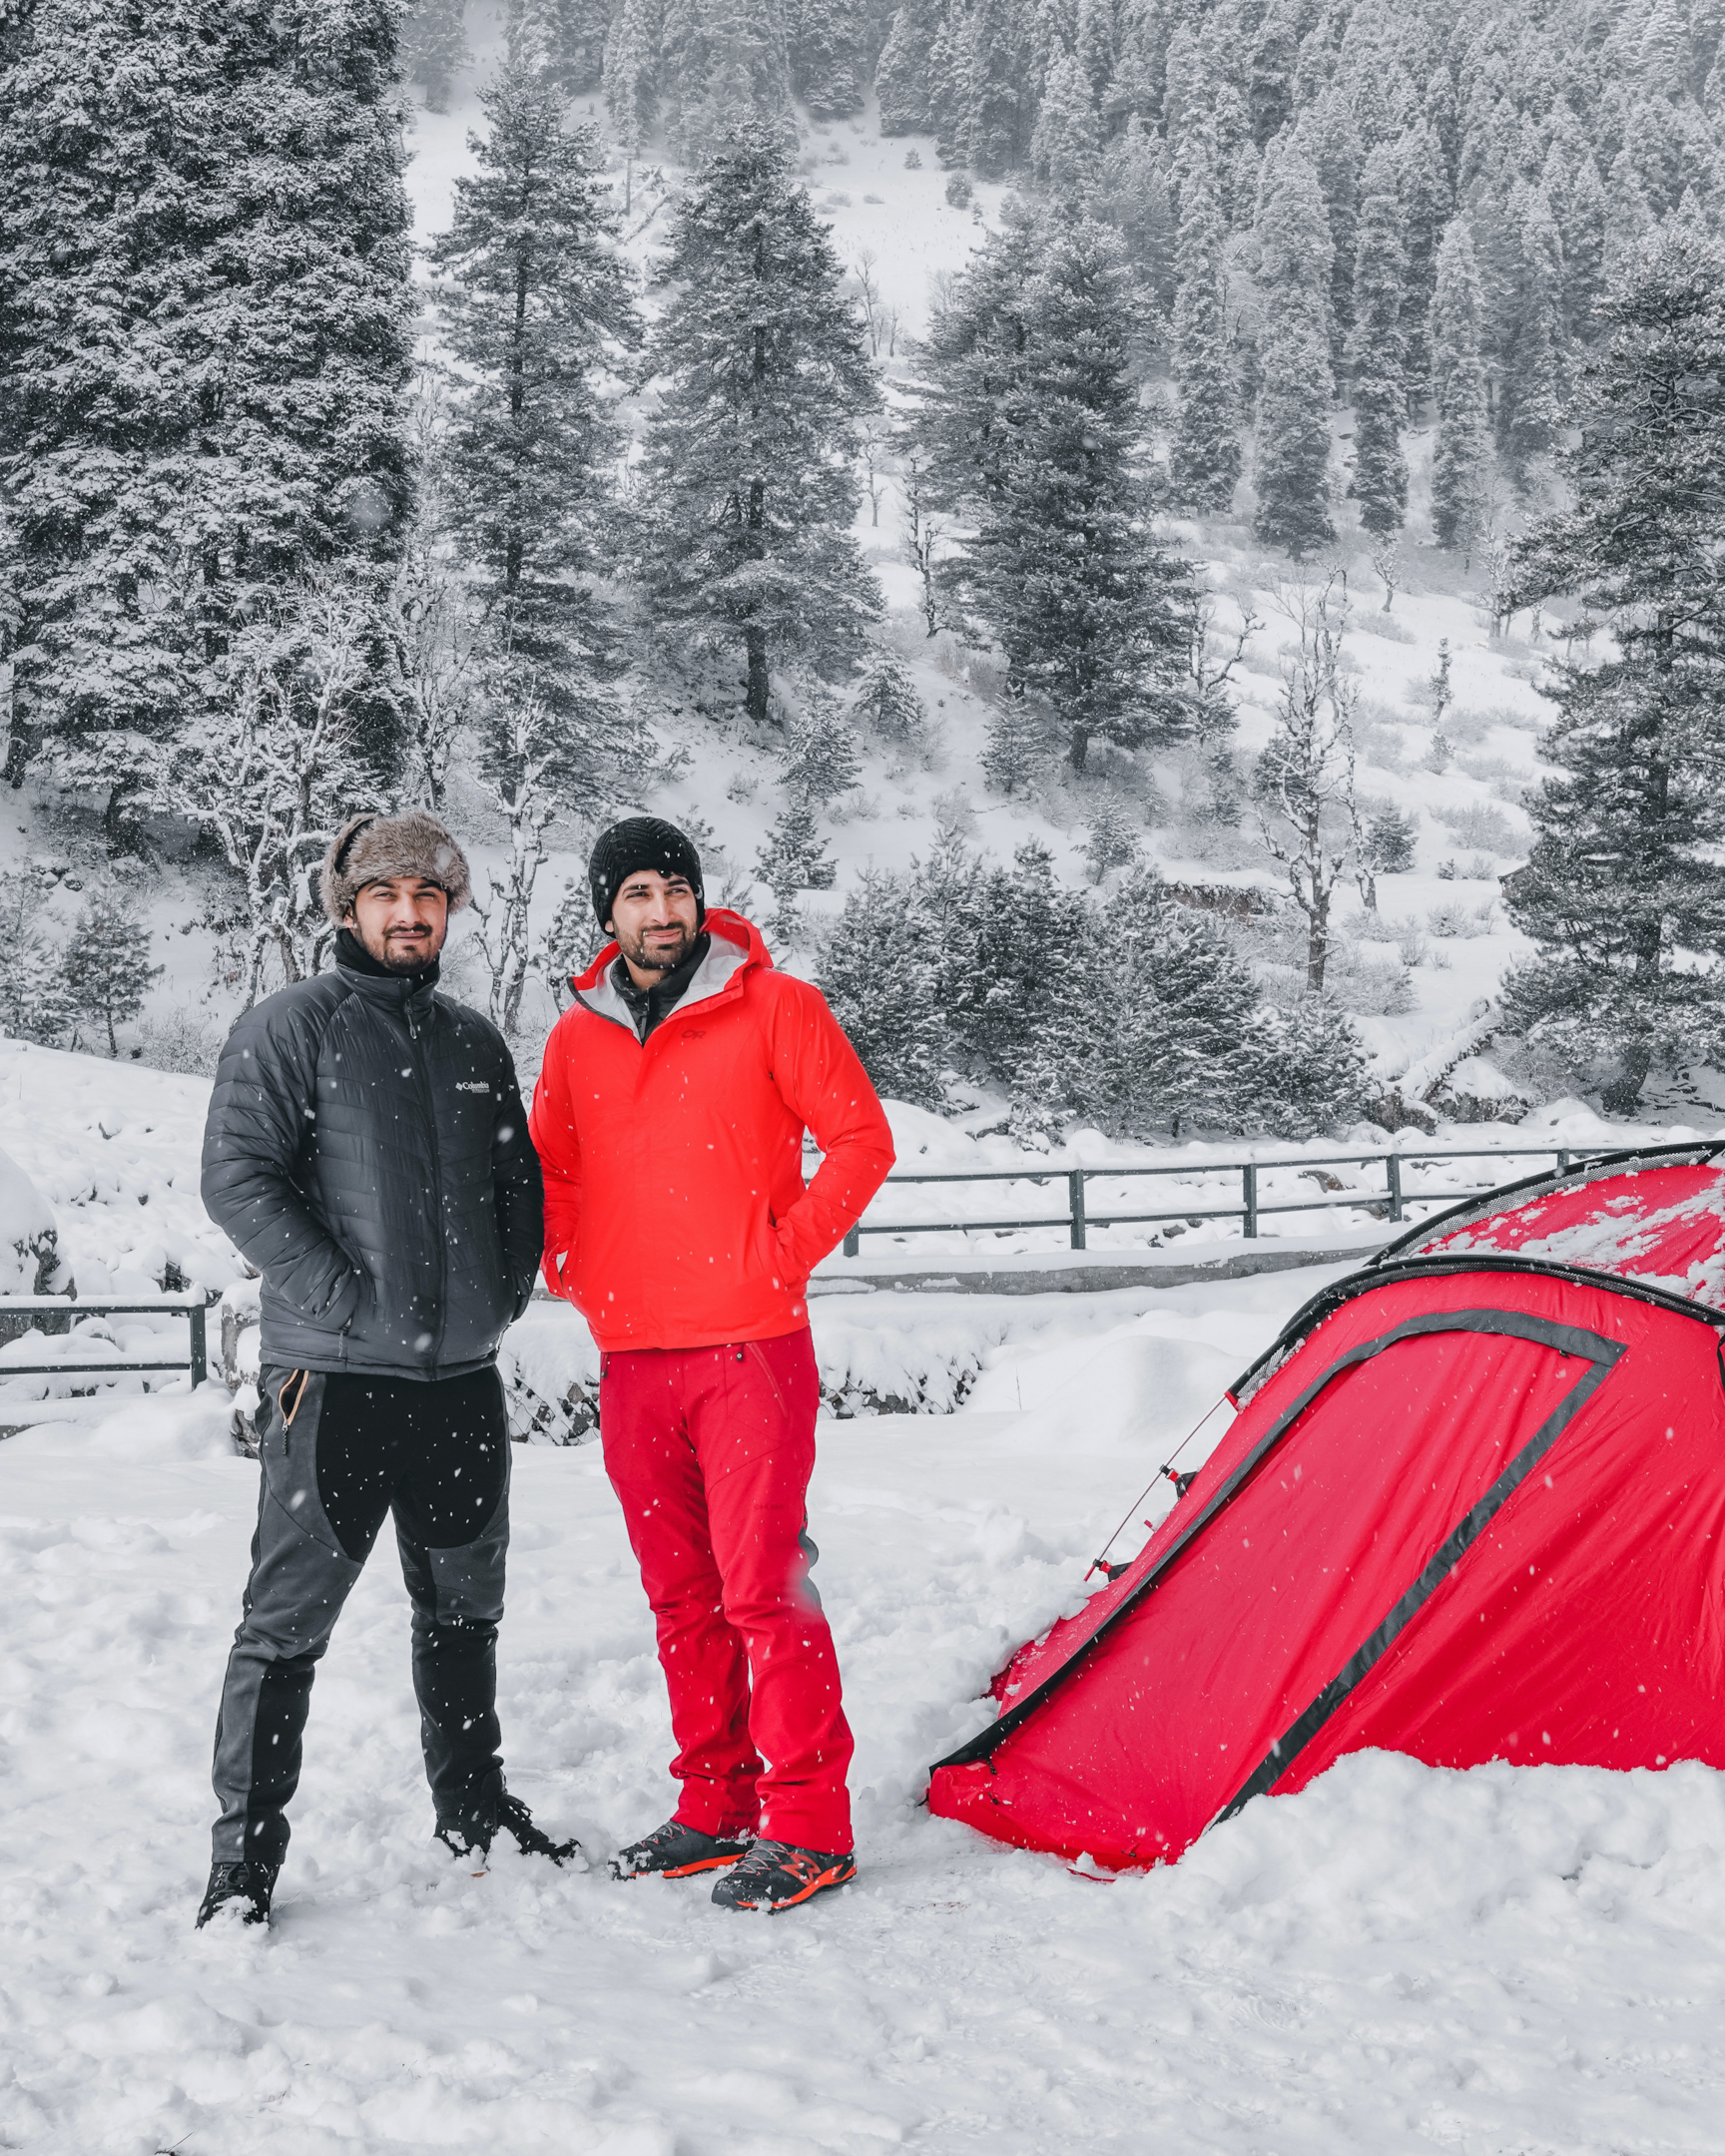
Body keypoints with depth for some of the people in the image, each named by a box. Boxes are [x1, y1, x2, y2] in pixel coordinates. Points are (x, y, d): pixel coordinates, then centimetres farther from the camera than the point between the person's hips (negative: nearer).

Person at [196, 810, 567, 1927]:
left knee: (464, 1610, 18)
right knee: (289, 1621, -4)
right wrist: (348, 1298, -16)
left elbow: (521, 1181, 21)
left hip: (465, 1375, 6)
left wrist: (505, 1288, 7)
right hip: (335, 1376, -6)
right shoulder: (292, 1027, -5)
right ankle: (247, 1851, 6)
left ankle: (474, 1807, 33)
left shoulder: (474, 1040, 13)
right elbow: (238, 1178, -13)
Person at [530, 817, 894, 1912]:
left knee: (764, 1586, -7)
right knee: (682, 1594, 11)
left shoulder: (773, 1007, -3)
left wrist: (785, 1253, -8)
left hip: (749, 1348, -5)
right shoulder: (578, 1037, 10)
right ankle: (716, 1803, 23)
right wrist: (574, 1269, 9)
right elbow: (550, 1172, 23)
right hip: (632, 1359, 5)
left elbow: (861, 1139, -2)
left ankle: (806, 1826, 1)